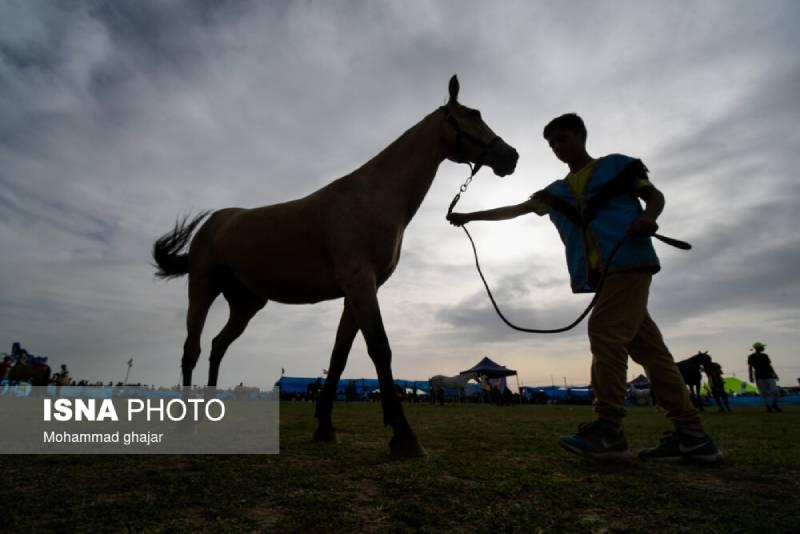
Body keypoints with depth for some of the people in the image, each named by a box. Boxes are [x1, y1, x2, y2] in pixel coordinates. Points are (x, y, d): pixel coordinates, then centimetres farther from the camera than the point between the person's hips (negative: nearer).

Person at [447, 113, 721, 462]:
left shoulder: (617, 165, 12)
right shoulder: (555, 192, 23)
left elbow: (656, 196, 11)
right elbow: (513, 211, 24)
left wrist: (648, 217, -12)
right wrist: (469, 216, 21)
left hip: (630, 261, -5)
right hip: (602, 273, 6)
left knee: (605, 331, -18)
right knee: (647, 346, 2)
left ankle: (607, 429, -14)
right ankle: (691, 434, 6)